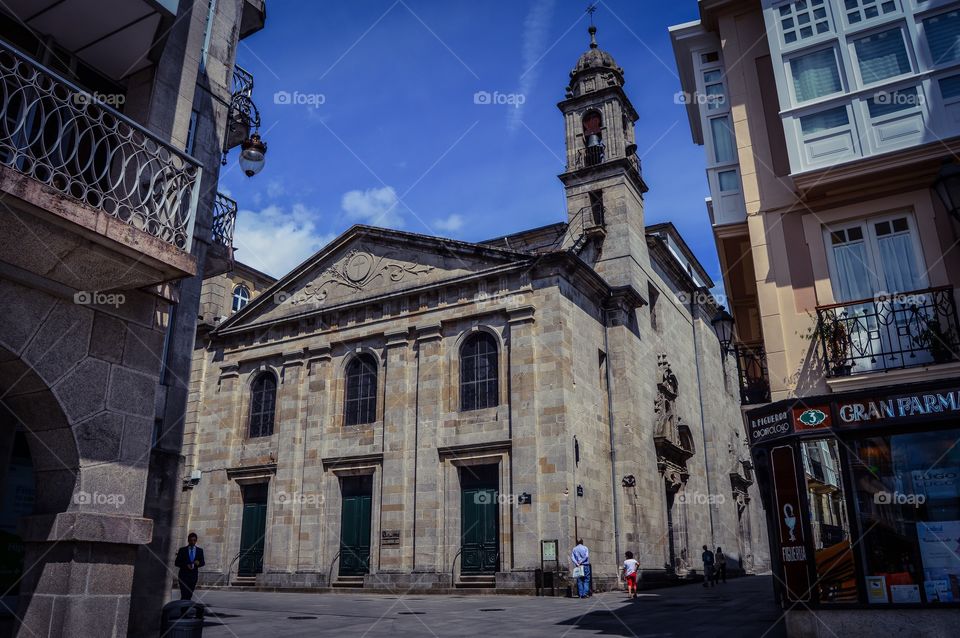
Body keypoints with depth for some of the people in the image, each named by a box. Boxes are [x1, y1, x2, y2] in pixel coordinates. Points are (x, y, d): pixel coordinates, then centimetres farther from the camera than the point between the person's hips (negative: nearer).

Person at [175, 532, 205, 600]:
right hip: (184, 575, -2)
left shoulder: (200, 551, 7)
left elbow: (203, 563, 11)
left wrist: (198, 563, -12)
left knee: (189, 595, 4)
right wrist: (186, 565, -15)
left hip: (194, 575, 2)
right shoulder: (182, 550, 2)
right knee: (184, 595, -12)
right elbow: (176, 563, 1)